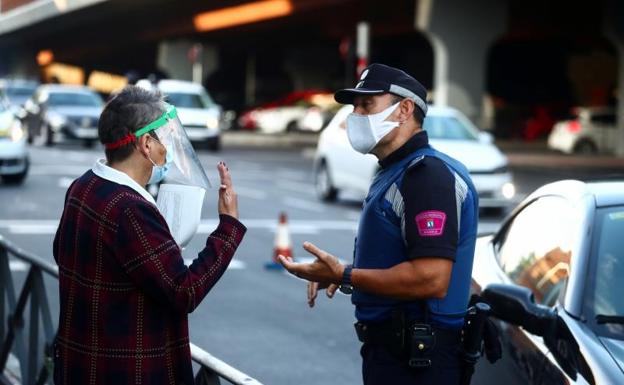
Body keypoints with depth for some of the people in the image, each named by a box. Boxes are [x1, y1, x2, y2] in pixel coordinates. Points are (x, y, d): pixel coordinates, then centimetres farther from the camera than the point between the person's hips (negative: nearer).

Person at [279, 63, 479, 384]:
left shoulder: (429, 174, -17)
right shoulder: (394, 174, 15)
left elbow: (431, 279, -27)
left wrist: (344, 277, -20)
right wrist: (338, 271, 6)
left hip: (414, 359, -10)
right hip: (388, 347, 10)